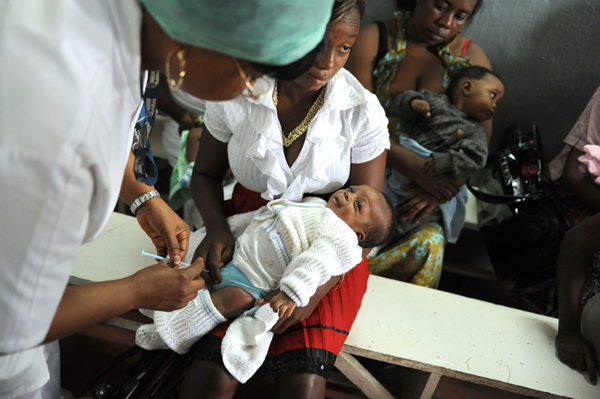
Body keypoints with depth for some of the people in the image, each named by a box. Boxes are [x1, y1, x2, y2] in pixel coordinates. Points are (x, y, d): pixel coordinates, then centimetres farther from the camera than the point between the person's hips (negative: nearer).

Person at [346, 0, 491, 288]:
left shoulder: (471, 57, 3)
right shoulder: (374, 39, -2)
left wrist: (440, 189, -21)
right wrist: (416, 167, -25)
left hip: (434, 183, 1)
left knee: (430, 241, -27)